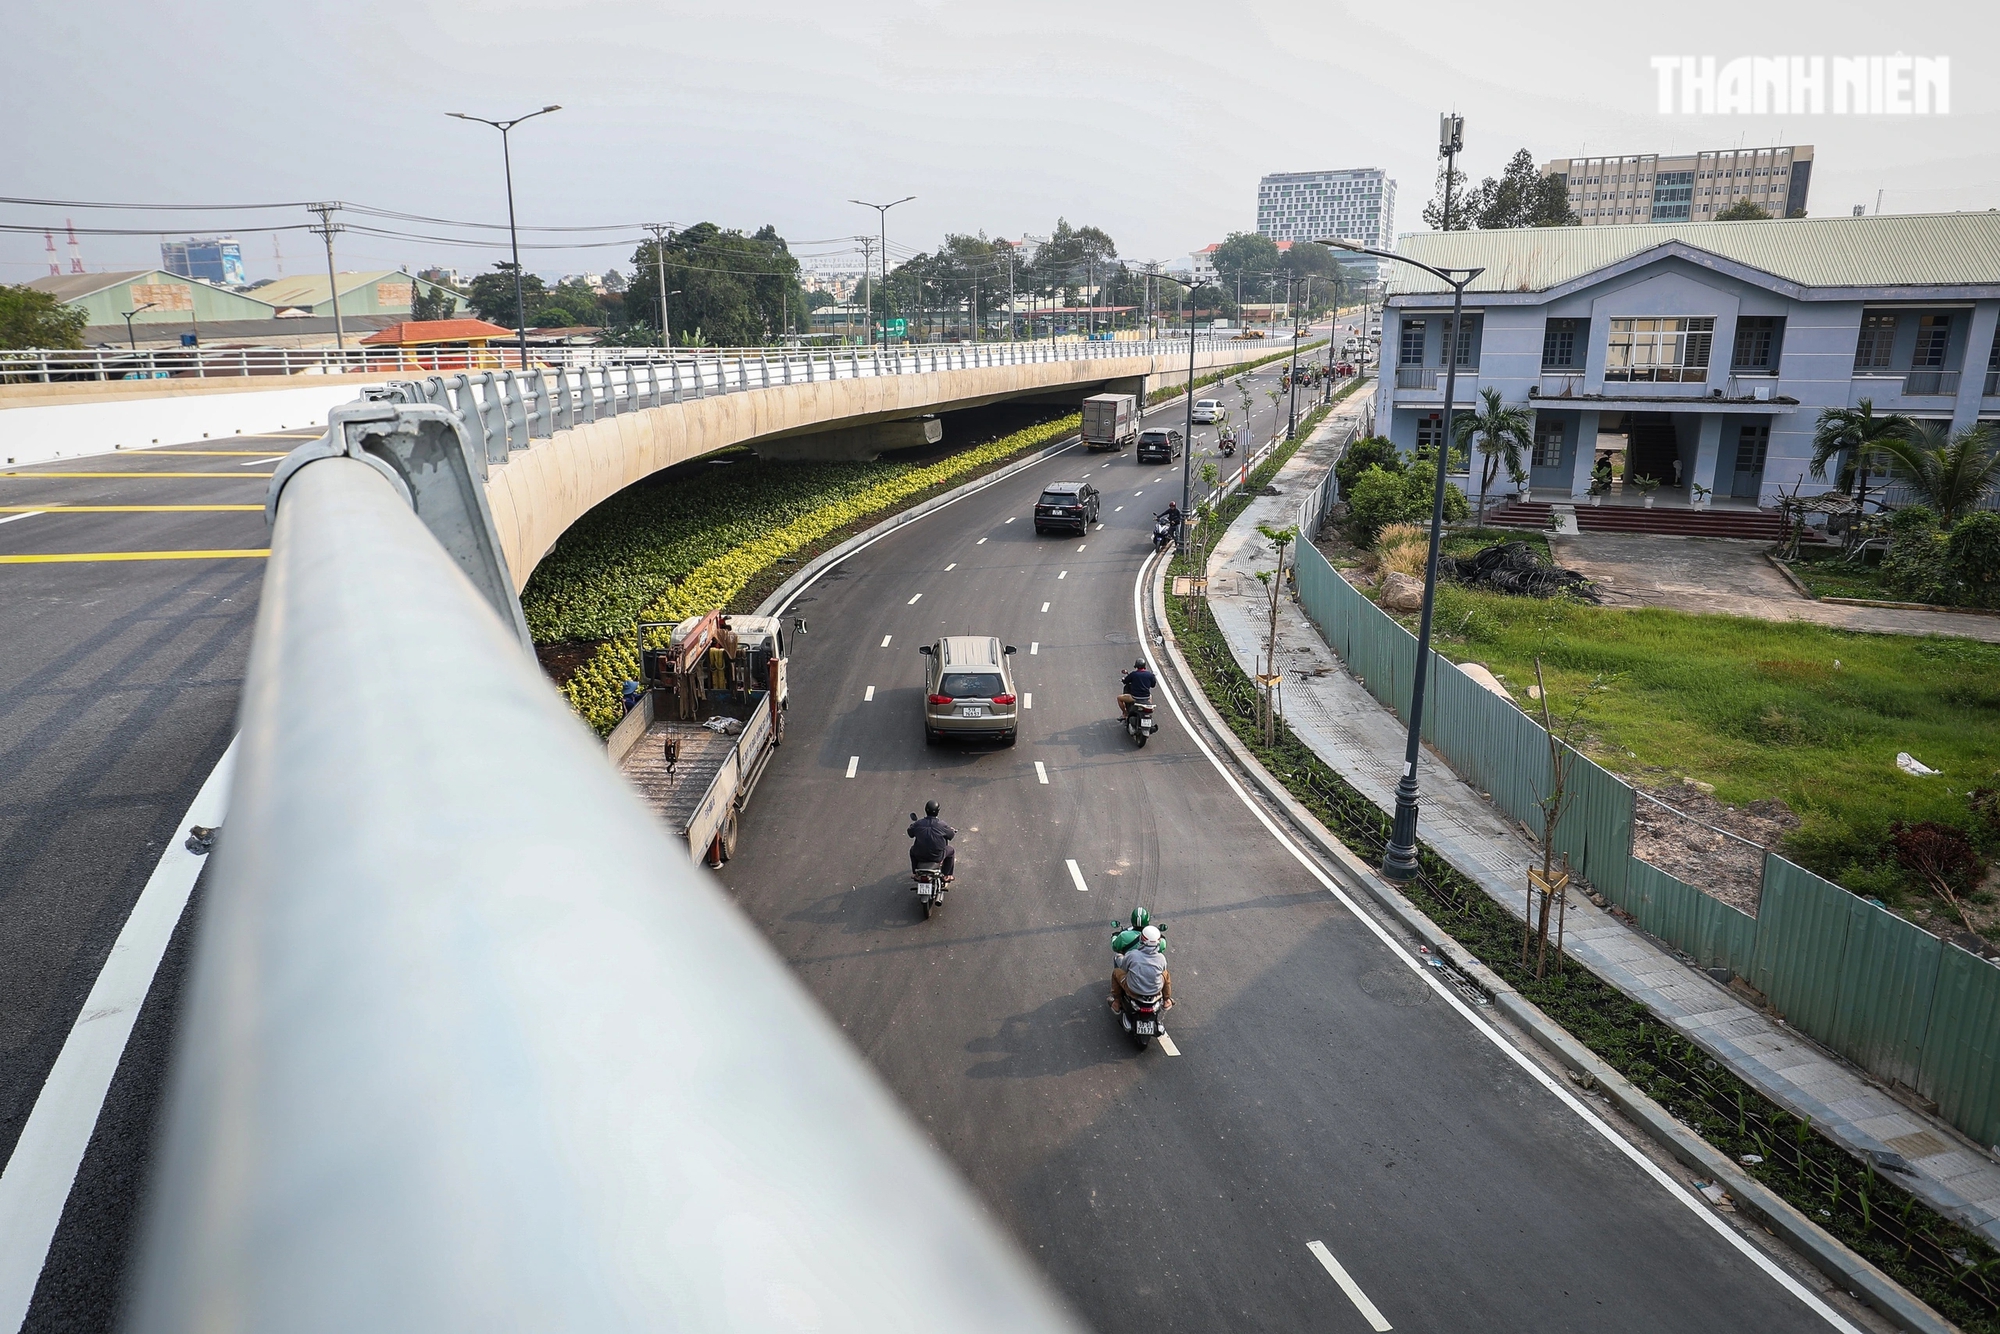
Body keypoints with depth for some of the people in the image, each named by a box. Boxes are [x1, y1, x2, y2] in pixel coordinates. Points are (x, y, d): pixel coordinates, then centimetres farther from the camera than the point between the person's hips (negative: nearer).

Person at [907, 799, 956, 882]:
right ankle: (946, 876, 30)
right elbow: (951, 835, -1)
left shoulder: (918, 824, -11)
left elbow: (910, 832, 7)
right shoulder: (942, 825, -16)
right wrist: (953, 830, 23)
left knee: (912, 850, 35)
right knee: (951, 852, 27)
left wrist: (912, 826, 29)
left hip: (920, 856, 2)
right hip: (937, 856, -2)